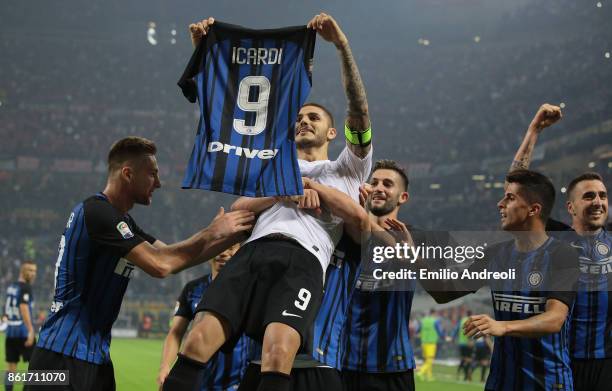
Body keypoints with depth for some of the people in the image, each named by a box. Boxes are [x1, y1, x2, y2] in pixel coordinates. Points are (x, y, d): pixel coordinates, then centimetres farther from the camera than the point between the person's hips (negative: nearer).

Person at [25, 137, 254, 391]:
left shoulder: (121, 220, 14)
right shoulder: (97, 212, -15)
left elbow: (175, 257, 16)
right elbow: (160, 264, -23)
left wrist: (234, 234, 10)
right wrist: (213, 232, -12)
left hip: (95, 354, 10)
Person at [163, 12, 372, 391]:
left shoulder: (347, 170, 27)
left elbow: (359, 109, 12)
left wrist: (343, 45, 0)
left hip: (304, 260, -3)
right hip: (252, 251, 3)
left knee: (278, 352, -31)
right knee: (198, 341, -22)